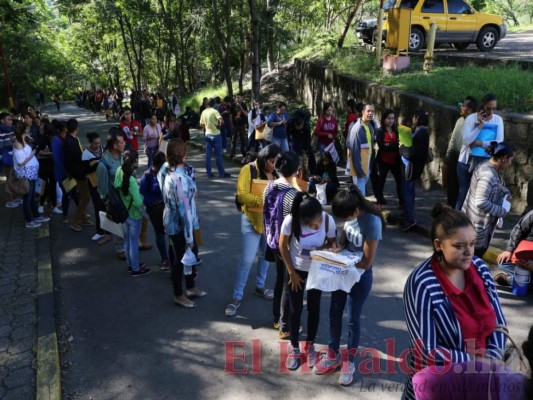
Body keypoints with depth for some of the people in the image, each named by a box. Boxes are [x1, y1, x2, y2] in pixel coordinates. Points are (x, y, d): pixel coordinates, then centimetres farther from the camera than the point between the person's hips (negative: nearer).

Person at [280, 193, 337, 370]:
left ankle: (310, 345, 35)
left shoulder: (328, 219, -25)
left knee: (314, 308, 14)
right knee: (295, 310, 8)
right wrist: (292, 272, -10)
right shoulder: (290, 221, -29)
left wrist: (321, 249, -28)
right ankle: (294, 348, 29)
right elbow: (283, 247, -13)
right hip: (296, 270, -1)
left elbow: (332, 242, -6)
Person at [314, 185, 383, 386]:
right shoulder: (350, 213, -10)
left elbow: (367, 262, -24)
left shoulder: (372, 222, -30)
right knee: (334, 313, 16)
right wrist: (338, 248, -11)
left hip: (360, 276, -6)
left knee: (352, 319, 9)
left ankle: (350, 360, 33)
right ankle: (333, 355, 37)